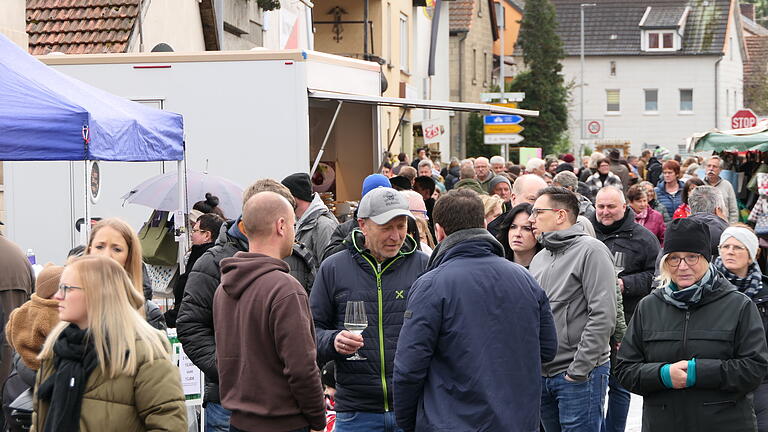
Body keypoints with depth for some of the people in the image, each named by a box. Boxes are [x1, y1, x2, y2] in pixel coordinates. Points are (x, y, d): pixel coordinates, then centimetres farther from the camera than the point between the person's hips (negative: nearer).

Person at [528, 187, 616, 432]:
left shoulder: (591, 251, -8)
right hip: (542, 375, 7)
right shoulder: (539, 258, 16)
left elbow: (603, 317, -16)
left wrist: (578, 371, -17)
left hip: (579, 376, -7)